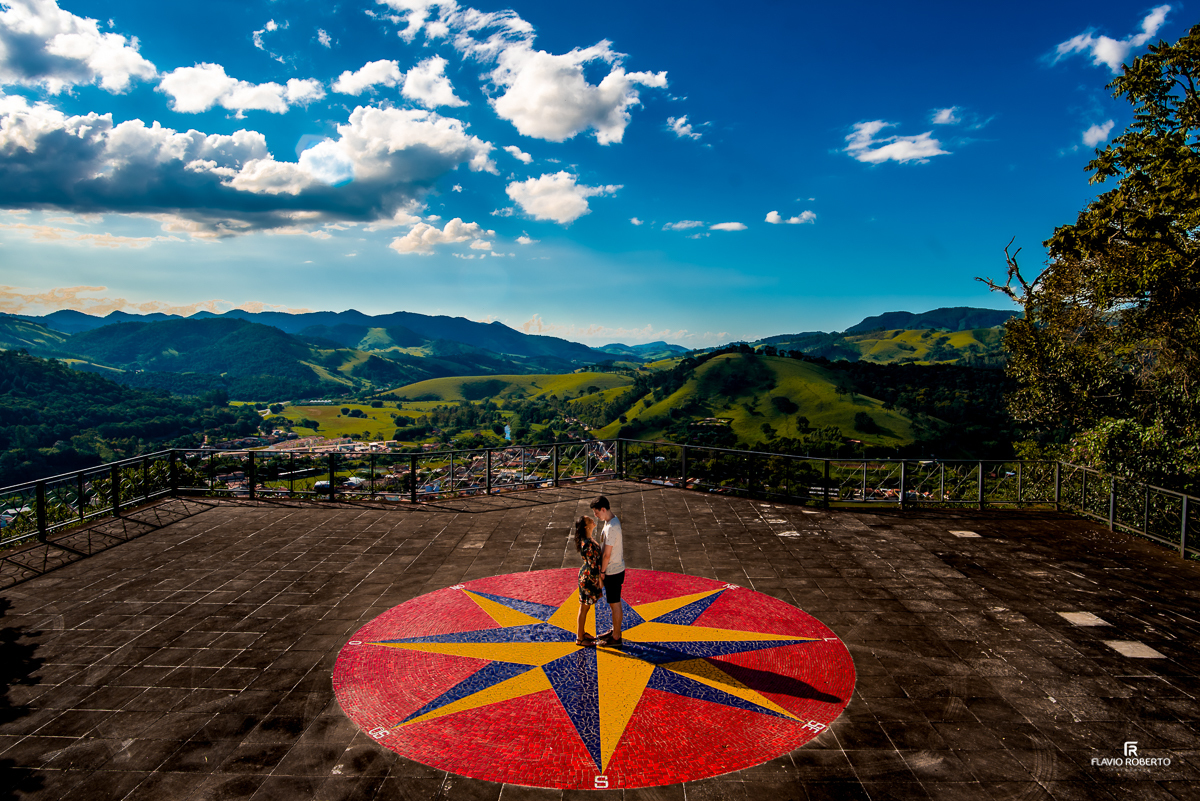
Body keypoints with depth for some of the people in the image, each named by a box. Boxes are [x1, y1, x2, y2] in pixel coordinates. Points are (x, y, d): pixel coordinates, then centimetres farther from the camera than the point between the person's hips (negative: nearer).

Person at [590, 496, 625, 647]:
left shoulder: (611, 527, -27)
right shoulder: (612, 521, 5)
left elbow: (607, 554, -23)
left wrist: (601, 572, -11)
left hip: (613, 572, -10)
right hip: (615, 569, 10)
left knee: (615, 604, 2)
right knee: (614, 602, 21)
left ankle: (616, 638, 14)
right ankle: (615, 630, 36)